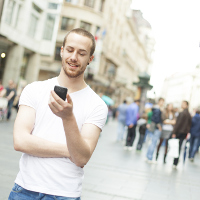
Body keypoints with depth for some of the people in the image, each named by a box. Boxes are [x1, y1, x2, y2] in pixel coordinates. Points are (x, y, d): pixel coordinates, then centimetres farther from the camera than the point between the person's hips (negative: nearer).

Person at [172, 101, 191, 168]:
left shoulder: (182, 113, -13)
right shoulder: (189, 115, 11)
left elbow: (178, 123, -14)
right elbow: (189, 125, 14)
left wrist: (174, 132, -12)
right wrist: (187, 133, 18)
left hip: (179, 132, -7)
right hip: (184, 133, 7)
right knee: (179, 148, 11)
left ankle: (174, 163, -2)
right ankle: (175, 163, 13)